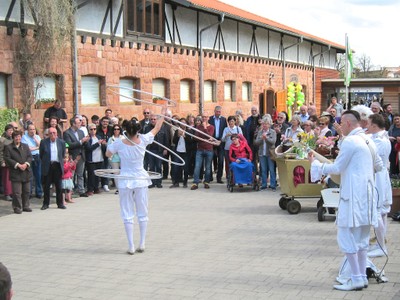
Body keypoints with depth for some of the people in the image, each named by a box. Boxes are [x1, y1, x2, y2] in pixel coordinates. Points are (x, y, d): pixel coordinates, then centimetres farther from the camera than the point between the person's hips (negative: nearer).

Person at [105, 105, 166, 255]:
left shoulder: (119, 144, -12)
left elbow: (107, 154, 6)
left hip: (125, 182, -1)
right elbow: (156, 128, 5)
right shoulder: (143, 141, -10)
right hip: (141, 180, 1)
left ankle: (131, 246, 1)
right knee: (142, 213, 11)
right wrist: (162, 114, 17)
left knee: (128, 215, 4)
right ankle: (142, 244, 12)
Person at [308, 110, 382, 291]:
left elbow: (336, 168, -11)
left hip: (353, 195, -9)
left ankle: (356, 279, -3)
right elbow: (379, 166, 22)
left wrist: (315, 164, 2)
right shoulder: (368, 141, 12)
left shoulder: (350, 141, -14)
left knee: (346, 236, -4)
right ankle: (362, 276, 17)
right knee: (361, 238, 13)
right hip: (367, 193, 9)